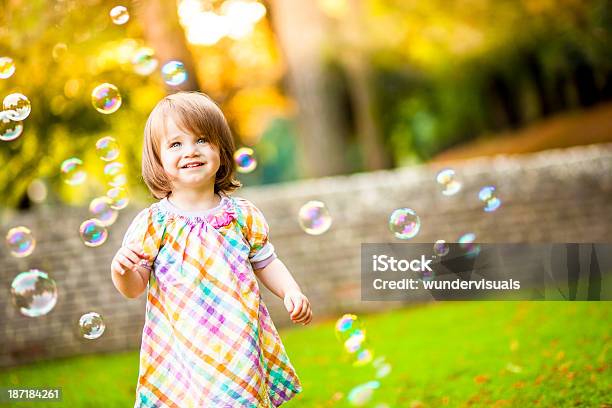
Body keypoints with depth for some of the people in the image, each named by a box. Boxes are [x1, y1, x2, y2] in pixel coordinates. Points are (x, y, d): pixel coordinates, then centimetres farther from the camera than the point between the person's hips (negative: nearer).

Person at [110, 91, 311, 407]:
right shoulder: (152, 223, -4)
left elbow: (265, 263, 13)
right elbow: (134, 287, -1)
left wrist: (291, 292, -3)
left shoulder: (243, 216, 2)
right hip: (181, 350, -2)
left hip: (239, 342, 2)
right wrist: (122, 270, -22)